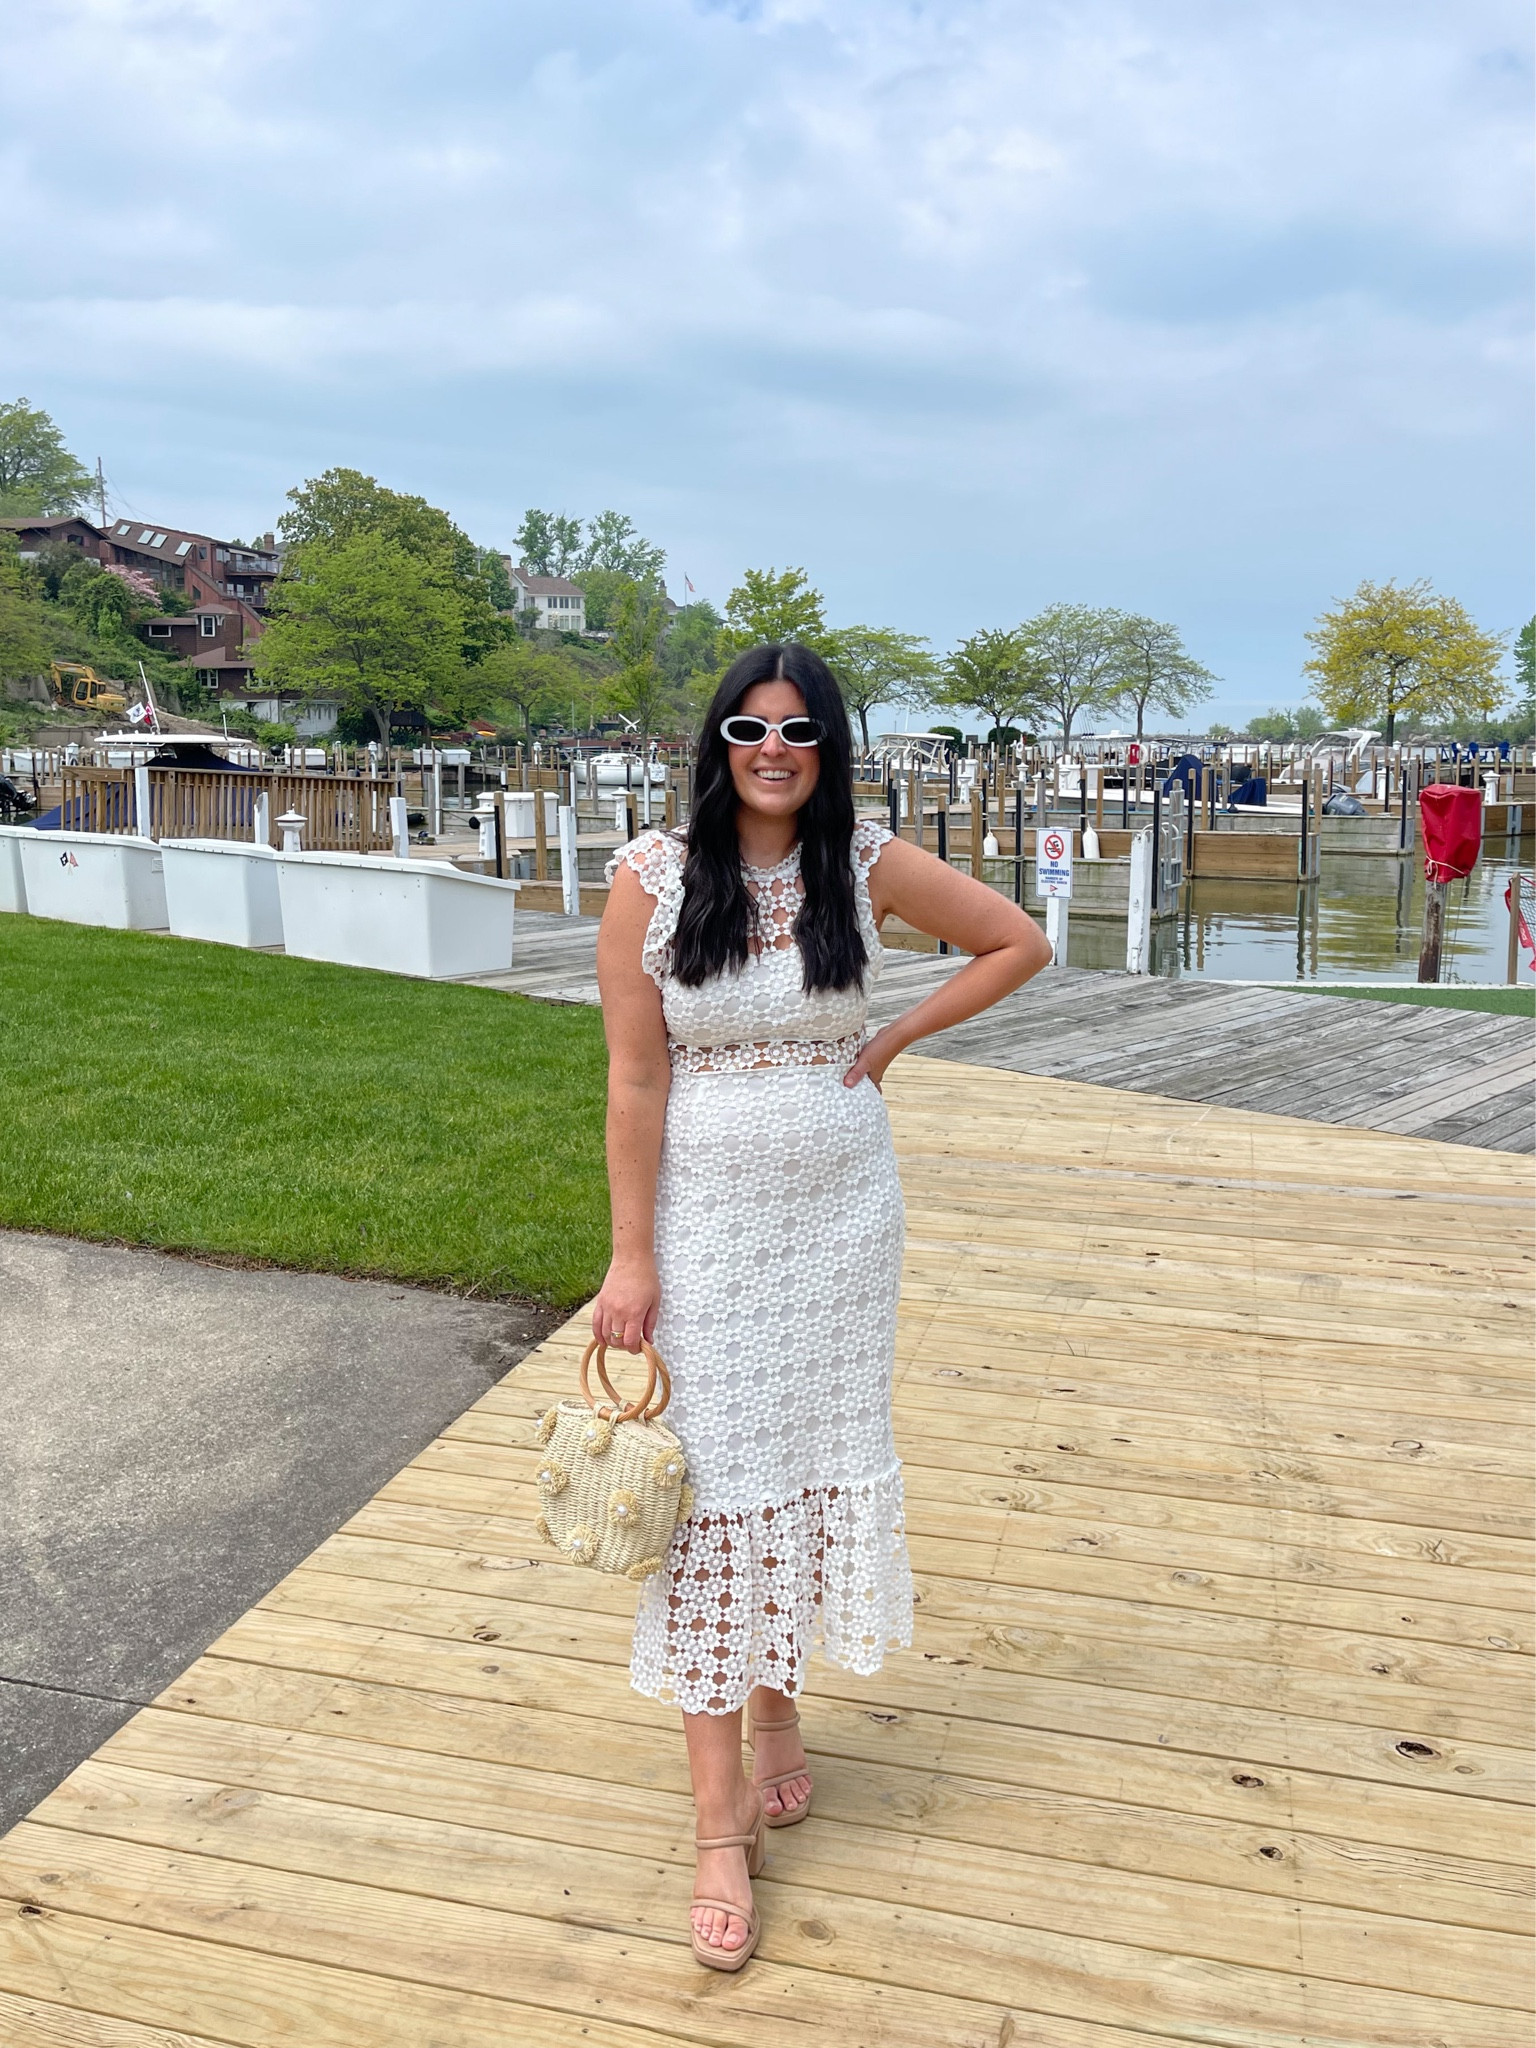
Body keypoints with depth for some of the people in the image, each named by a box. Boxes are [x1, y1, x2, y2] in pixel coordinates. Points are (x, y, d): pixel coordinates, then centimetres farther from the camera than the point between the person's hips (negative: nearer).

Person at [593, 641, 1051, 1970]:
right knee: (714, 1479, 2)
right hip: (705, 1214, -2)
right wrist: (631, 1259, -9)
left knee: (819, 1456, 14)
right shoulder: (653, 877, -9)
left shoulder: (869, 864, -4)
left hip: (841, 1210, 3)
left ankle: (779, 1707, 40)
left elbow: (1019, 942, 7)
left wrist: (893, 1042, -1)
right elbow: (635, 1076, -9)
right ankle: (722, 1820, 15)